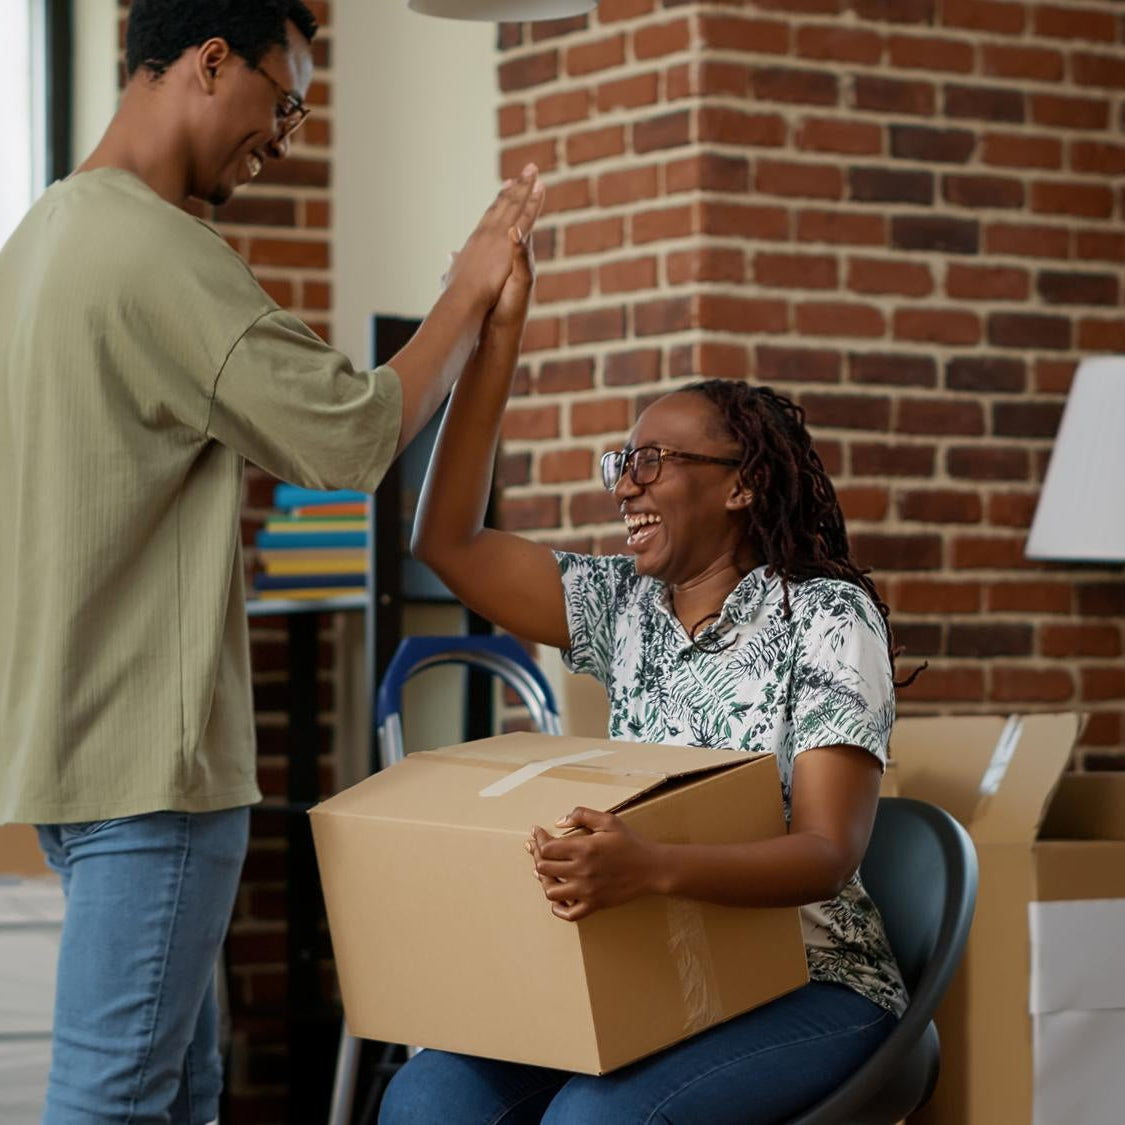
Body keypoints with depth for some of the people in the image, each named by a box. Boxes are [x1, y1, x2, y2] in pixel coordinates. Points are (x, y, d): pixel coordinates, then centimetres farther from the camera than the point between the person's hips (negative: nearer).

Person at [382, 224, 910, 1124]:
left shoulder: (826, 619, -7)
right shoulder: (625, 608, 10)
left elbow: (827, 855, -18)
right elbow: (447, 542, 2)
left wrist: (650, 867, -37)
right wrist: (497, 336, -4)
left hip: (804, 987, -5)